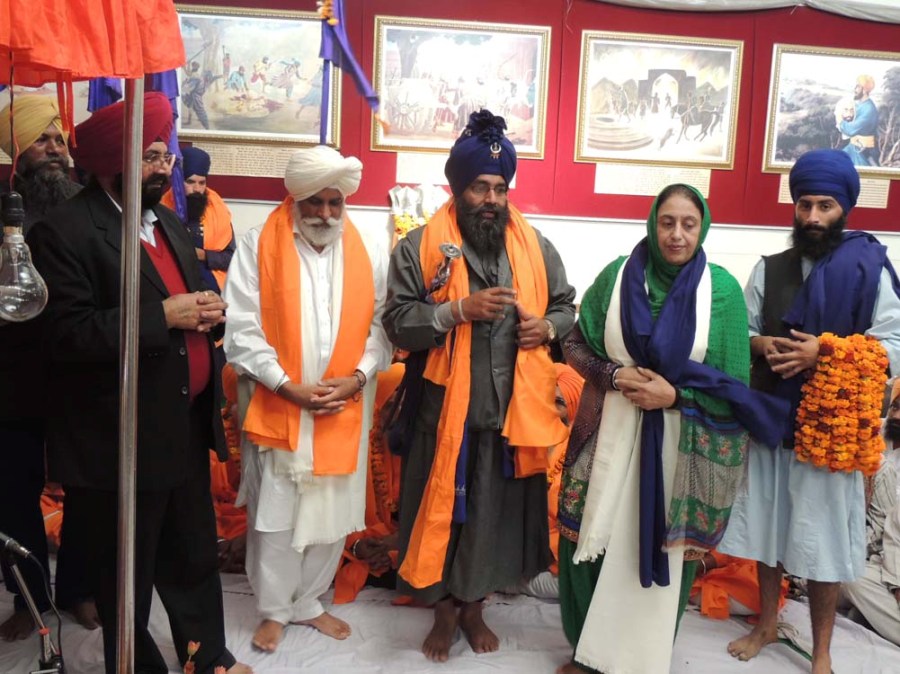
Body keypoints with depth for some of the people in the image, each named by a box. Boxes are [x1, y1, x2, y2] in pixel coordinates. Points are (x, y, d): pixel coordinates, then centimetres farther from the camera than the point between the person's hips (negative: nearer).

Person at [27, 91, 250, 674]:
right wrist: (164, 316, -23)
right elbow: (69, 334, -23)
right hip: (121, 439, -7)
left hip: (186, 426, 7)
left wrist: (207, 313, -3)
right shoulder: (65, 230, -14)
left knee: (195, 558, 20)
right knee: (126, 575, 12)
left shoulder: (168, 220, 12)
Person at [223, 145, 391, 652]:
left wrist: (356, 377, -10)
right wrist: (287, 387, -13)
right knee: (274, 514, 7)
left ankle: (308, 602, 32)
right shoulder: (259, 247, -4)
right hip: (276, 407, -2)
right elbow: (242, 331, -8)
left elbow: (380, 326, 4)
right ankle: (275, 609, 27)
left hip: (345, 410, 3)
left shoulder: (369, 255, 4)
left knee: (333, 511, 12)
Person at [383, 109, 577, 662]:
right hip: (445, 411, -2)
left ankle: (474, 606, 36)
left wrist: (548, 327, -6)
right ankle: (444, 609, 32)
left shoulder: (536, 247, 6)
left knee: (497, 512, 13)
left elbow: (567, 305, 16)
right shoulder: (419, 248, -3)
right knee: (443, 510, 9)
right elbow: (398, 322, -8)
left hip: (514, 411, 3)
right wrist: (460, 310, -20)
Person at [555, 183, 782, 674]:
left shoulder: (722, 289, -5)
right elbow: (575, 346, 4)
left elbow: (732, 382, -3)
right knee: (598, 540, 7)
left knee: (663, 548, 8)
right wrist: (614, 374, -13)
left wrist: (675, 394, -18)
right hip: (611, 435, 1)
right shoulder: (616, 275, -1)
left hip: (681, 444, -1)